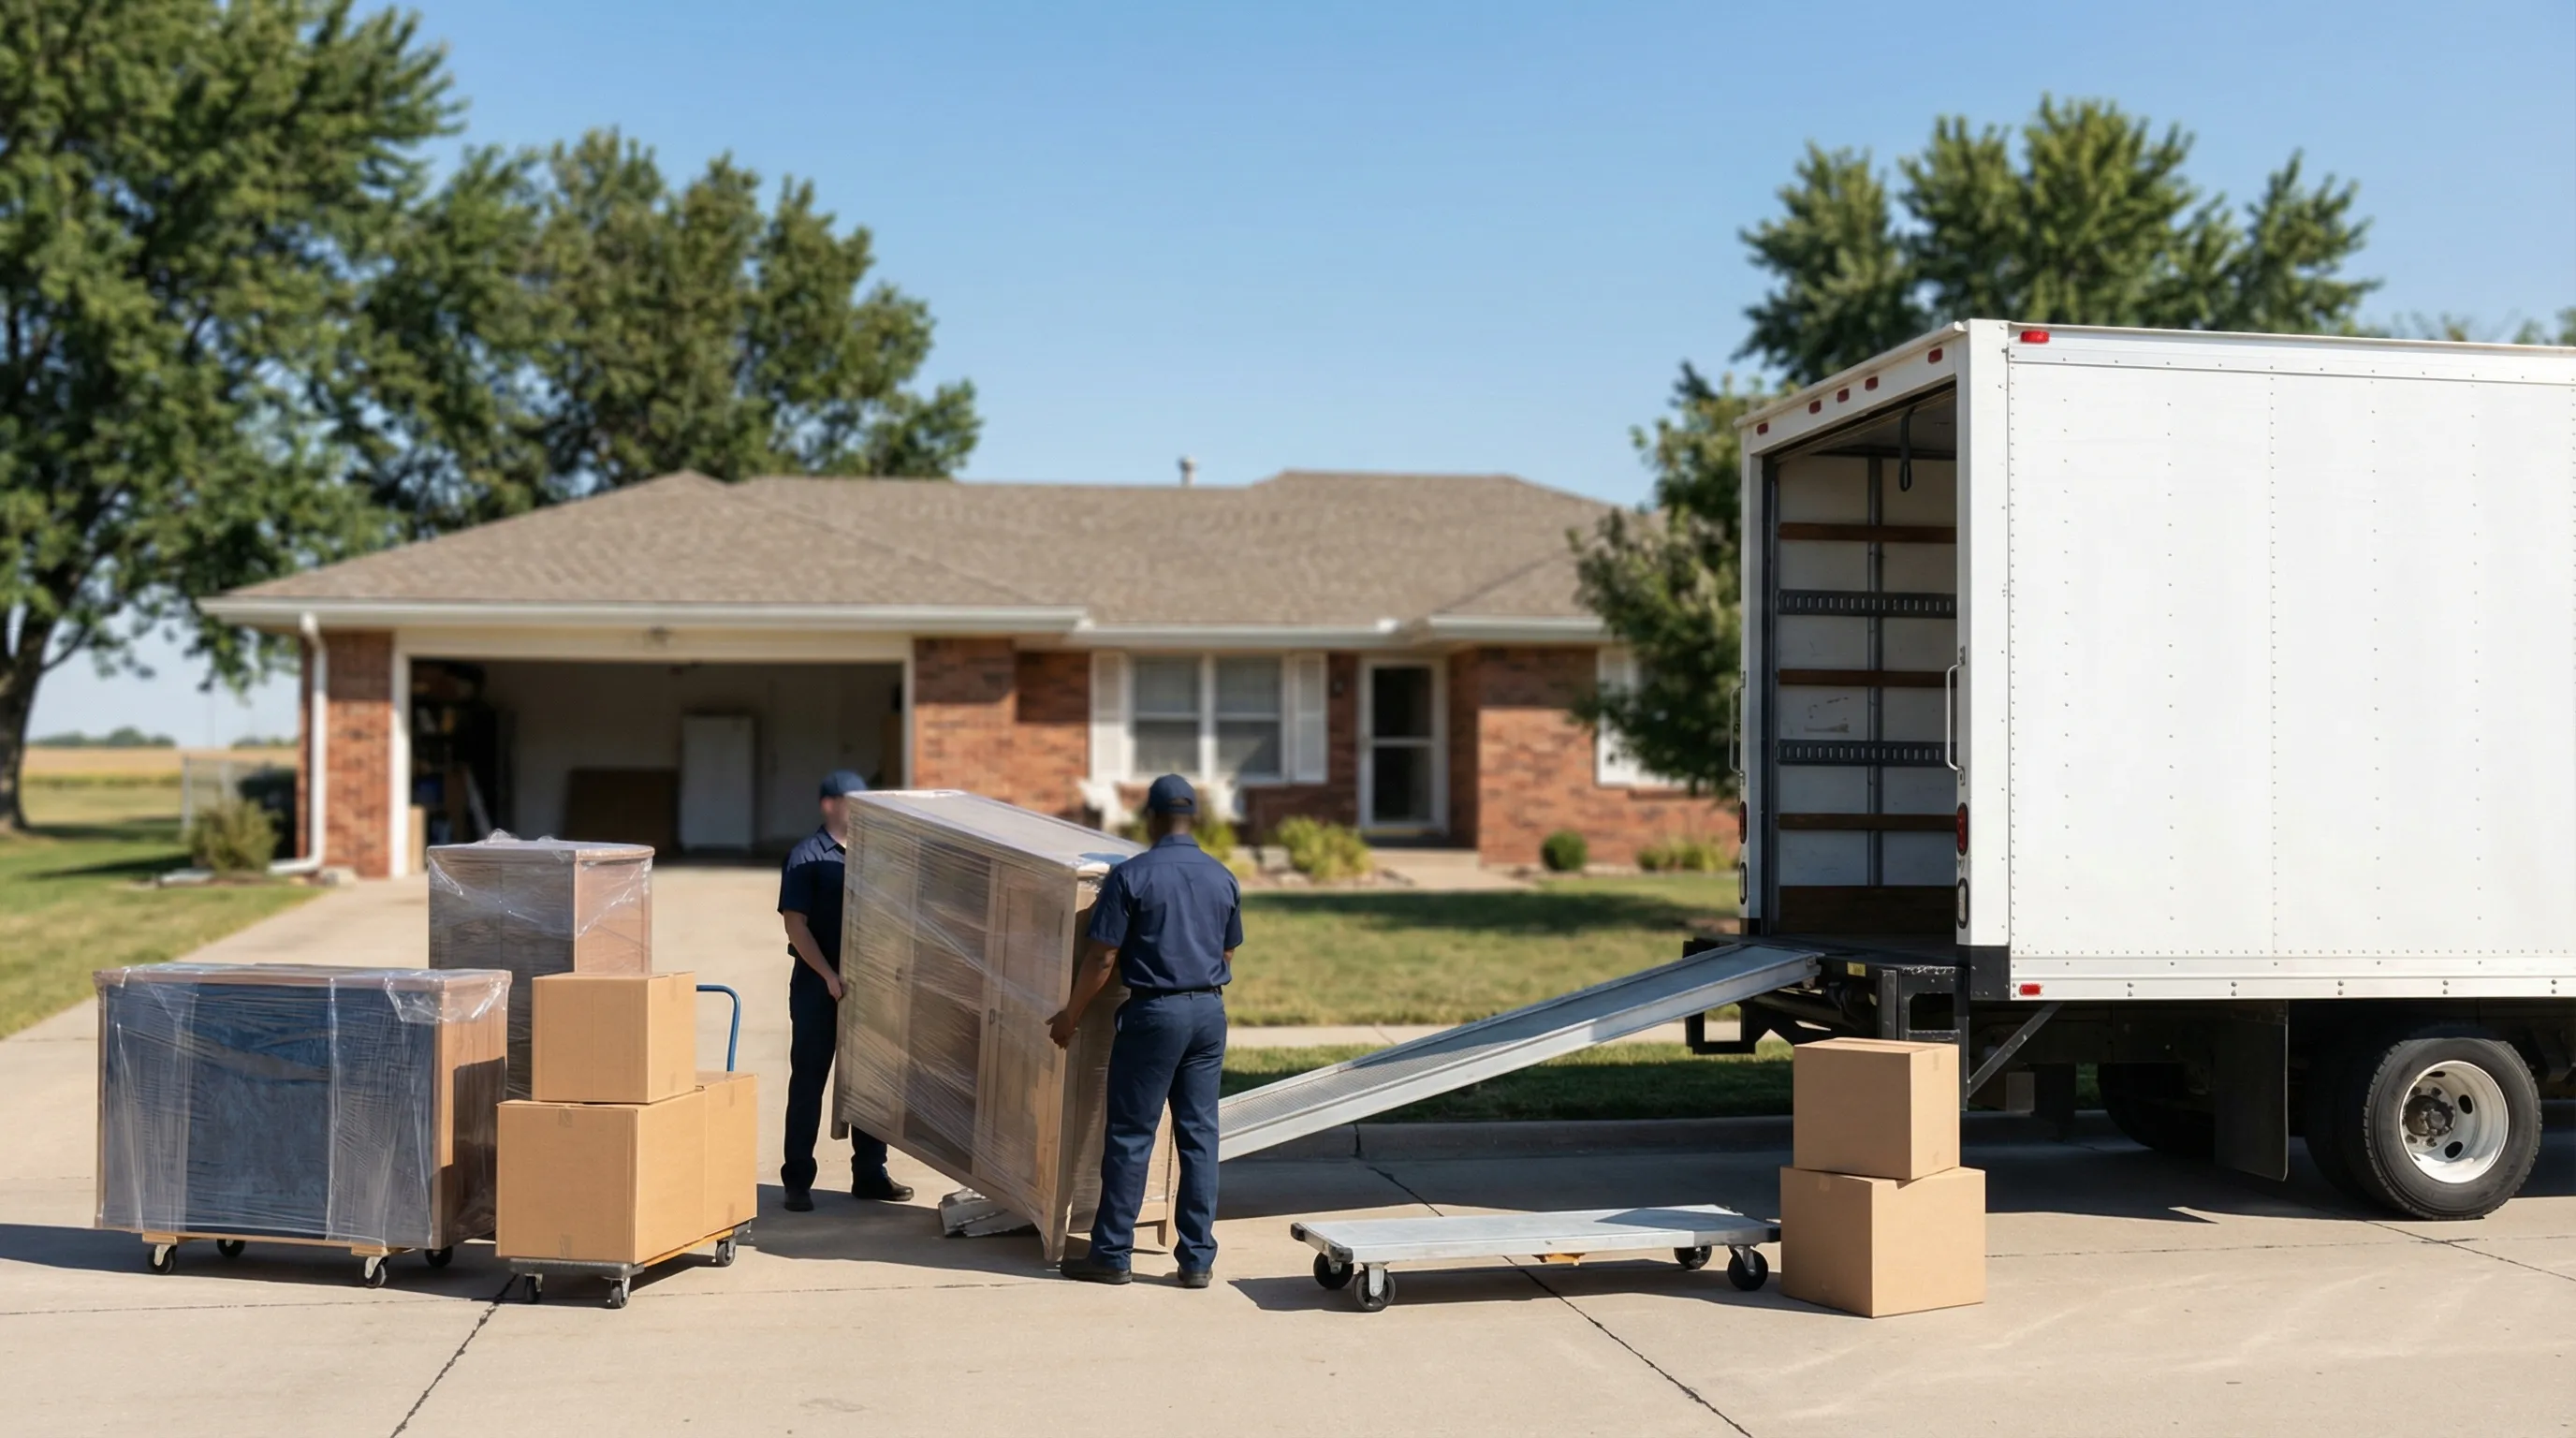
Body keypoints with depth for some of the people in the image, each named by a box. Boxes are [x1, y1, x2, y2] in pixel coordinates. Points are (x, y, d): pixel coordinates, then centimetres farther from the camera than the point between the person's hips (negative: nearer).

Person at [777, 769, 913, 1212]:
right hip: (818, 984, -5)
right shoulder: (806, 857, -6)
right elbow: (795, 924, -11)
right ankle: (797, 1180, 7)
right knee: (808, 1081, 1)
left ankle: (870, 1173, 18)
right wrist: (829, 975, -17)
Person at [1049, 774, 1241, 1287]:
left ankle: (1111, 1254, 9)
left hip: (1153, 1013, -5)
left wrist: (1071, 1016, 1)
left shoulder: (1130, 877, -10)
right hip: (1209, 1012, 5)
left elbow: (1101, 959, -10)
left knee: (1130, 1136, 3)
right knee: (1200, 1135, 7)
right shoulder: (1223, 878, 6)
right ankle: (1197, 1259, 9)